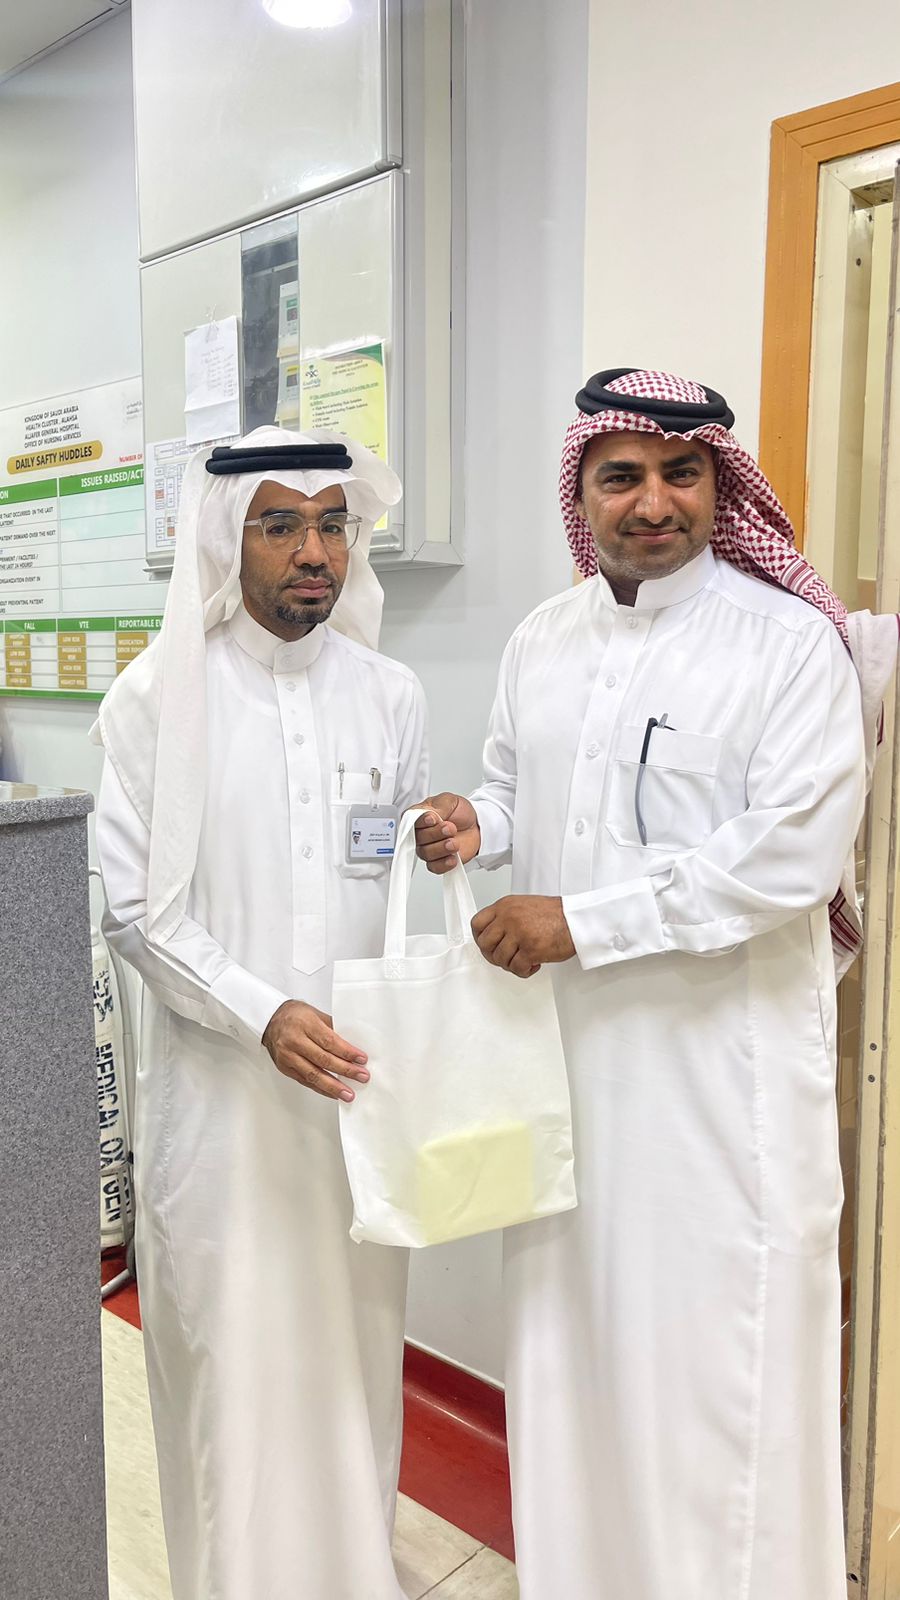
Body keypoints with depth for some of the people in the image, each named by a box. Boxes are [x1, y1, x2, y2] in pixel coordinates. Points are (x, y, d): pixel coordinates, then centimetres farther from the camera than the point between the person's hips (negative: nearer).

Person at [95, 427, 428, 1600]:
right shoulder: (158, 698, -5)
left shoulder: (391, 694, 4)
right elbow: (136, 908, -6)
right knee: (236, 1359, 8)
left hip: (359, 1085, 3)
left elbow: (408, 887, 10)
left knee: (354, 1349, 15)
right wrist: (263, 1013, -18)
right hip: (221, 1093, -3)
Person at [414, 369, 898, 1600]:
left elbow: (793, 854, -18)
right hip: (564, 1047, 6)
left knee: (717, 1351, 6)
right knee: (569, 1338, 17)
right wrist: (477, 826, -4)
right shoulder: (540, 643, 9)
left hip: (725, 1064, -5)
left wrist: (580, 922, -18)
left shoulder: (791, 641, -10)